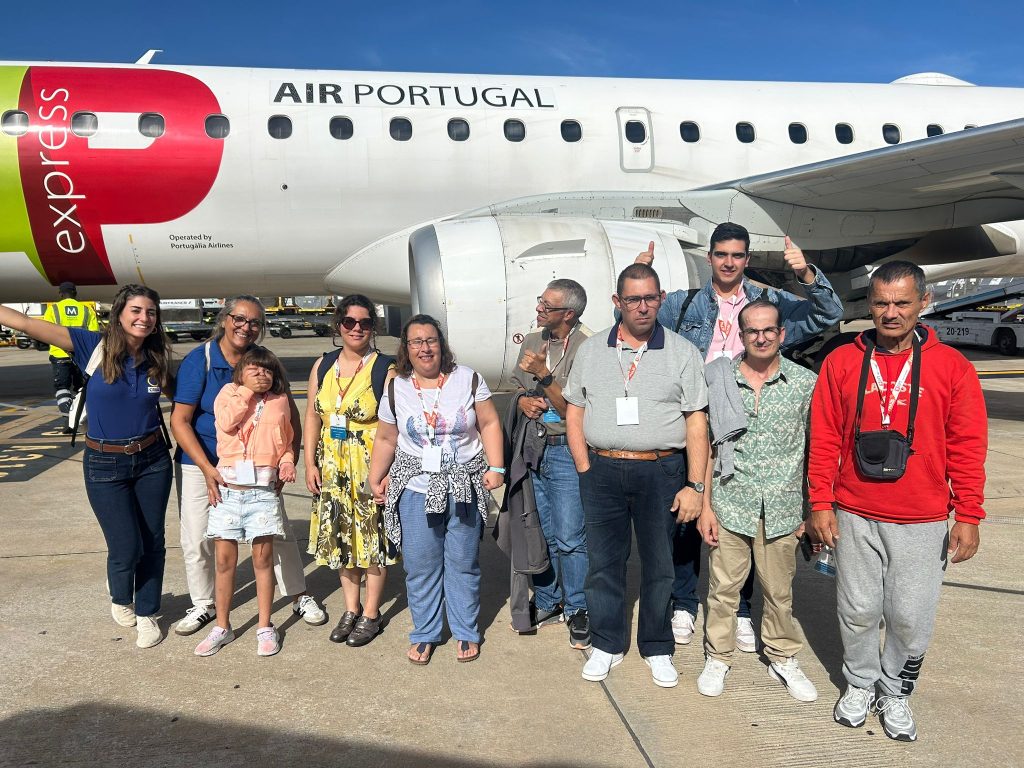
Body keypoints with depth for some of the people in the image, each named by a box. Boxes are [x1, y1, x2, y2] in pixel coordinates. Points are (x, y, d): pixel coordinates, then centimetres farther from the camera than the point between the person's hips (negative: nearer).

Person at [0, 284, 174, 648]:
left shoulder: (156, 359, -3)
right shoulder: (93, 346, -12)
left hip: (152, 460, 3)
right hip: (105, 465, -2)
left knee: (152, 543, 8)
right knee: (126, 547, -1)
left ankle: (146, 614, 29)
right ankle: (119, 597, 33)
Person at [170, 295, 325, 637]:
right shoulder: (199, 360, -14)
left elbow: (290, 416, -1)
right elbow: (180, 420, -15)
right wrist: (208, 468, -23)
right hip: (200, 463, -2)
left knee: (278, 532, 5)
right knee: (197, 539, 6)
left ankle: (299, 596, 23)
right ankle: (204, 605, 29)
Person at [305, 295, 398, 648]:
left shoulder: (385, 369, -9)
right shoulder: (323, 366, 6)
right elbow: (312, 416, 10)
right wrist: (310, 463, 4)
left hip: (371, 466, -5)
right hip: (332, 467, 5)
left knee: (372, 536, 5)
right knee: (339, 536, 13)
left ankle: (371, 614, 21)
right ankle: (351, 608, 30)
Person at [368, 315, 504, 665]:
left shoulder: (468, 379, -1)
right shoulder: (395, 389, 3)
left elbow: (489, 424, 1)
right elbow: (386, 440, 10)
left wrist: (495, 467, -6)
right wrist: (375, 480, 4)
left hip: (464, 488, -1)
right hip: (415, 490, 1)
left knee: (463, 564, 8)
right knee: (420, 566, 6)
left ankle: (466, 632, 24)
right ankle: (424, 634, 23)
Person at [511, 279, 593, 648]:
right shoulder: (531, 342, 9)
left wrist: (543, 375, -23)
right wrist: (523, 401, -2)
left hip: (567, 450, -6)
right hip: (533, 448, 6)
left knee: (569, 537, -1)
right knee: (539, 533, 14)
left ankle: (578, 610, 17)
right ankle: (547, 603, 30)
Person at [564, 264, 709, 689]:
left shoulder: (682, 352, 1)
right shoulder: (591, 350, 7)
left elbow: (696, 423, -1)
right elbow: (574, 412, 9)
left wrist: (694, 485, -6)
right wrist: (586, 471, 0)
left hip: (661, 472, -1)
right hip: (602, 471, 2)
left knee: (659, 565, 9)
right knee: (603, 561, 9)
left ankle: (657, 648, 26)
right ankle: (606, 645, 26)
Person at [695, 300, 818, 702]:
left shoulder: (805, 382, -1)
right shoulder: (720, 379, 0)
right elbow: (708, 445, 3)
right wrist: (705, 505, 1)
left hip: (782, 509, 0)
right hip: (730, 505, 0)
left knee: (780, 591, 13)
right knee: (723, 587, 9)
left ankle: (783, 658, 33)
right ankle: (718, 657, 28)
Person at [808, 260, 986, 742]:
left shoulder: (952, 367, -2)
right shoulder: (842, 363, 0)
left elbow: (967, 447, -1)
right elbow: (824, 440, 1)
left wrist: (968, 516, -4)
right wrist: (821, 505, -2)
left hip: (923, 523, 0)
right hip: (855, 517, 1)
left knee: (911, 619, 7)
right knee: (858, 611, 11)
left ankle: (896, 694, 31)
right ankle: (860, 685, 34)